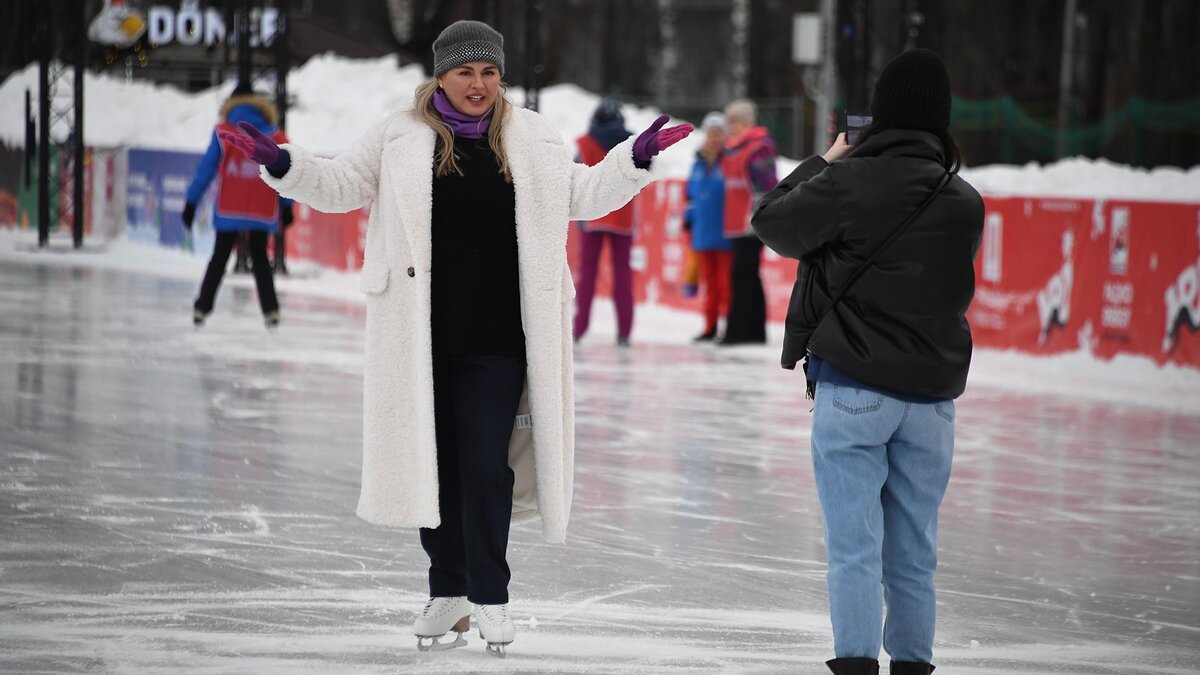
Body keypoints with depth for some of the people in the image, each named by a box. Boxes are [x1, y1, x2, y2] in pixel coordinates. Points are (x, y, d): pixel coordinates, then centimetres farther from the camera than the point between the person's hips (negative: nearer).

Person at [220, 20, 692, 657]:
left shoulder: (533, 139, 9)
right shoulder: (401, 138, 5)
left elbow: (583, 196, 16)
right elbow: (341, 186, 9)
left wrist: (636, 157, 4)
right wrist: (281, 164, -5)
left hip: (497, 340, -1)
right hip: (421, 336, 1)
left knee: (485, 463, -6)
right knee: (433, 461, 7)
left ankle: (489, 596, 5)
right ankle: (447, 591, 21)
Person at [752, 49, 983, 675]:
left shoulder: (849, 183, -12)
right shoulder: (965, 203, 3)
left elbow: (774, 222, 1)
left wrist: (824, 165, 16)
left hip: (853, 388, -4)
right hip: (931, 394, 4)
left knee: (854, 545, -3)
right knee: (914, 552, 12)